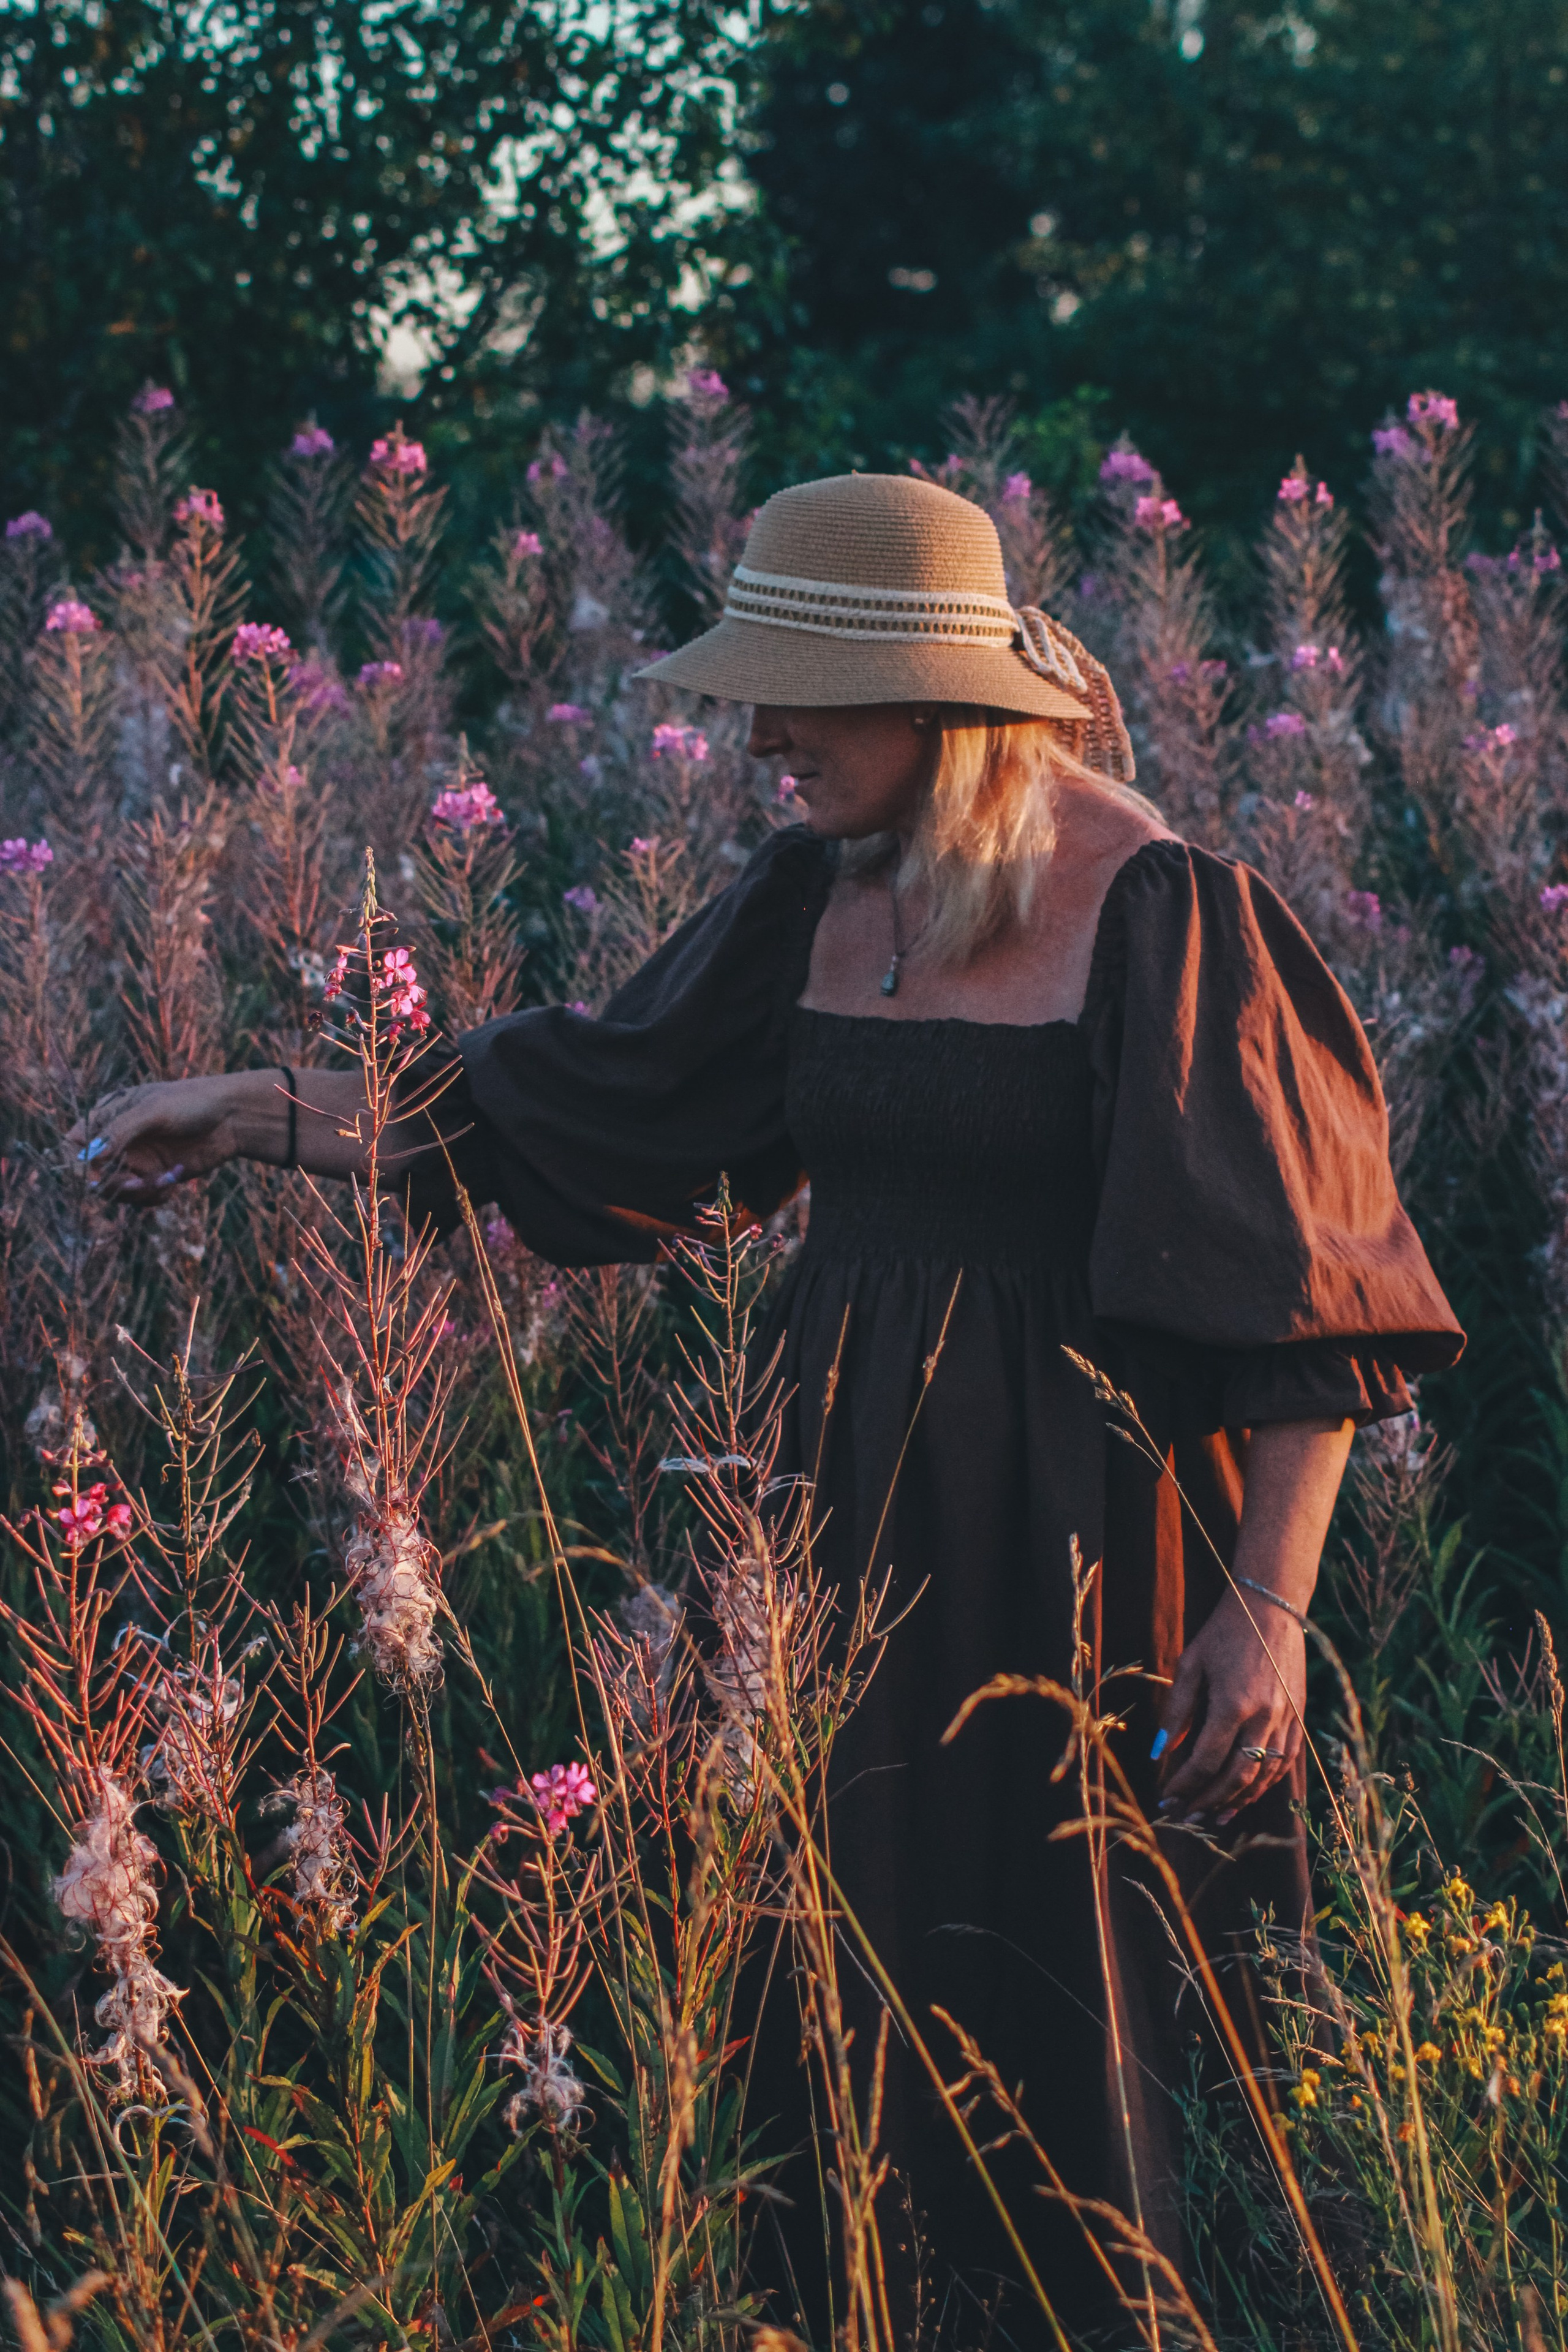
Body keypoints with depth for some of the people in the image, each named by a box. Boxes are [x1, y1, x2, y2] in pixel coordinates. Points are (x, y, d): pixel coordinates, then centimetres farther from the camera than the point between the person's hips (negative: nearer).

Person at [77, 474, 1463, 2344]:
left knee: (1059, 2011, 2)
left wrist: (1271, 1605, -18)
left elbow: (1306, 1282, -13)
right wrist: (261, 1111, 10)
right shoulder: (820, 897, 6)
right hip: (849, 1514, 6)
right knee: (841, 1994, 10)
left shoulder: (1155, 906, -12)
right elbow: (585, 1107, 14)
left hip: (1065, 1541, -6)